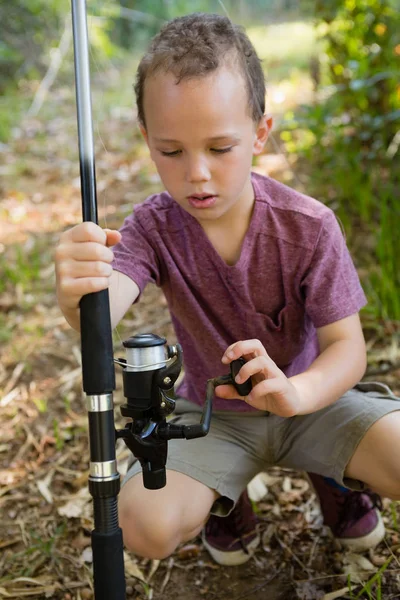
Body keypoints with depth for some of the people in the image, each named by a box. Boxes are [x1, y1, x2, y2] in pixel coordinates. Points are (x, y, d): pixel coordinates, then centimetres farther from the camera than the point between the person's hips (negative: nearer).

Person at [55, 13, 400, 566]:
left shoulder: (308, 226, -20)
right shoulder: (153, 227, -18)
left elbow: (347, 346, -18)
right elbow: (105, 307, -36)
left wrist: (293, 392, -41)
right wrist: (77, 296, -62)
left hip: (311, 396, 0)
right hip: (212, 413, 1)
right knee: (146, 526, -22)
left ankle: (338, 480, 13)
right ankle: (226, 497, 15)